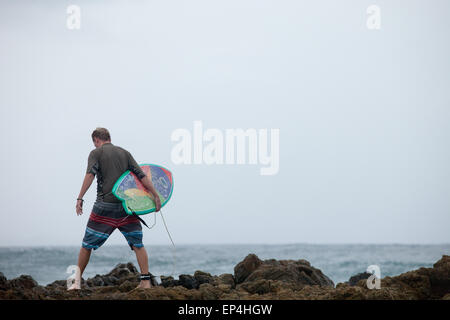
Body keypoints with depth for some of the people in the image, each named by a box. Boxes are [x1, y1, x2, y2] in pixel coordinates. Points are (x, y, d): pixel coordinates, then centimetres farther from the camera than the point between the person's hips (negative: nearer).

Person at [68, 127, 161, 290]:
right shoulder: (124, 153, 13)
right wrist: (156, 196, 7)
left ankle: (77, 281, 8)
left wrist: (80, 198, -16)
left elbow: (90, 175, -12)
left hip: (105, 205, -3)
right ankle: (146, 281, 0)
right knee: (138, 244, 7)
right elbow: (142, 176, 6)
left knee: (87, 244, 7)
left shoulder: (96, 153, 4)